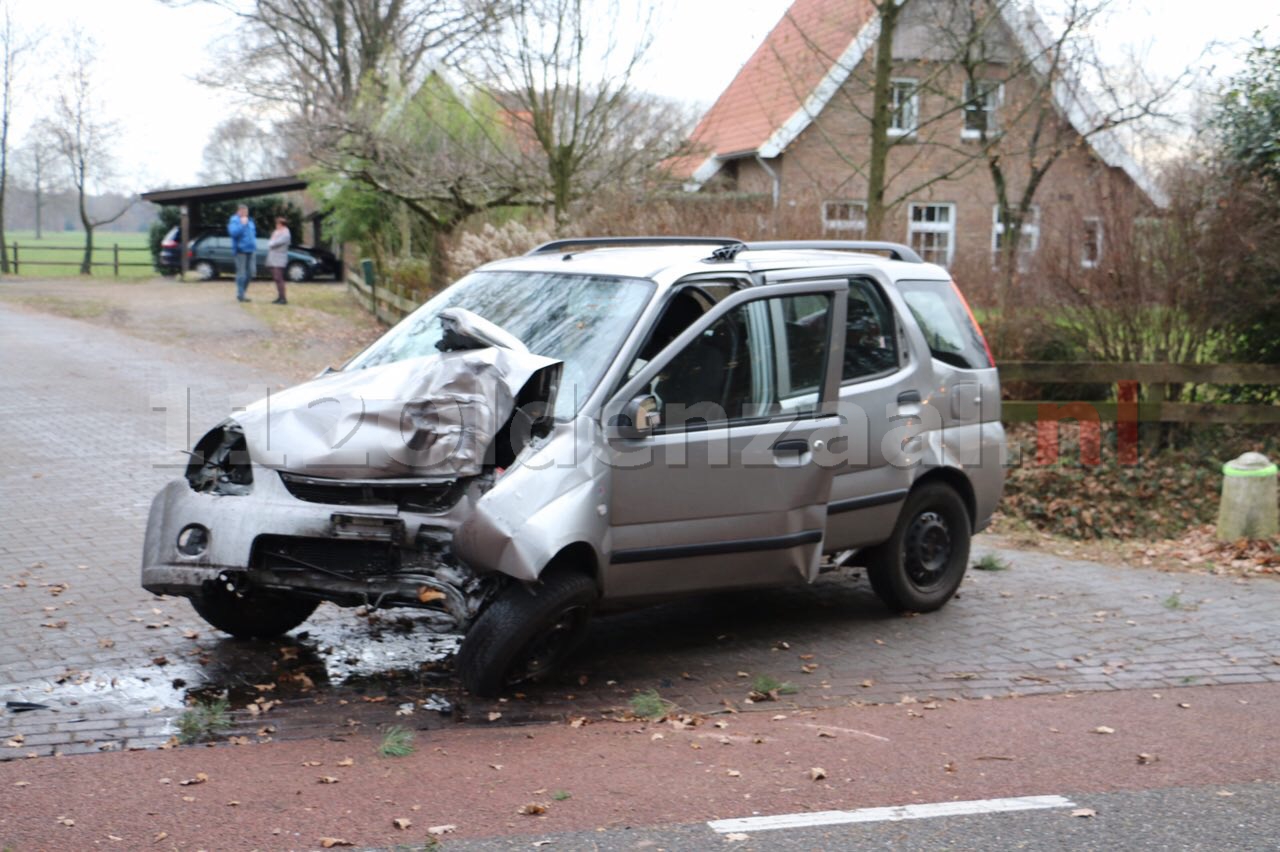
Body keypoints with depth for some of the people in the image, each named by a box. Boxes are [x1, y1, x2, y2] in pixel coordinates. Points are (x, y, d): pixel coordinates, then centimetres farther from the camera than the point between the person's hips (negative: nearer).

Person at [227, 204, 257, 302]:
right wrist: (242, 224, -18)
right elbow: (233, 232, -20)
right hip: (241, 250, -7)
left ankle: (242, 292, 18)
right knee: (241, 273, -7)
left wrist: (255, 246, 18)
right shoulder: (234, 221, -5)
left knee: (251, 272, 5)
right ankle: (240, 295, -2)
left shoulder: (249, 221, 19)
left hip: (251, 250, 7)